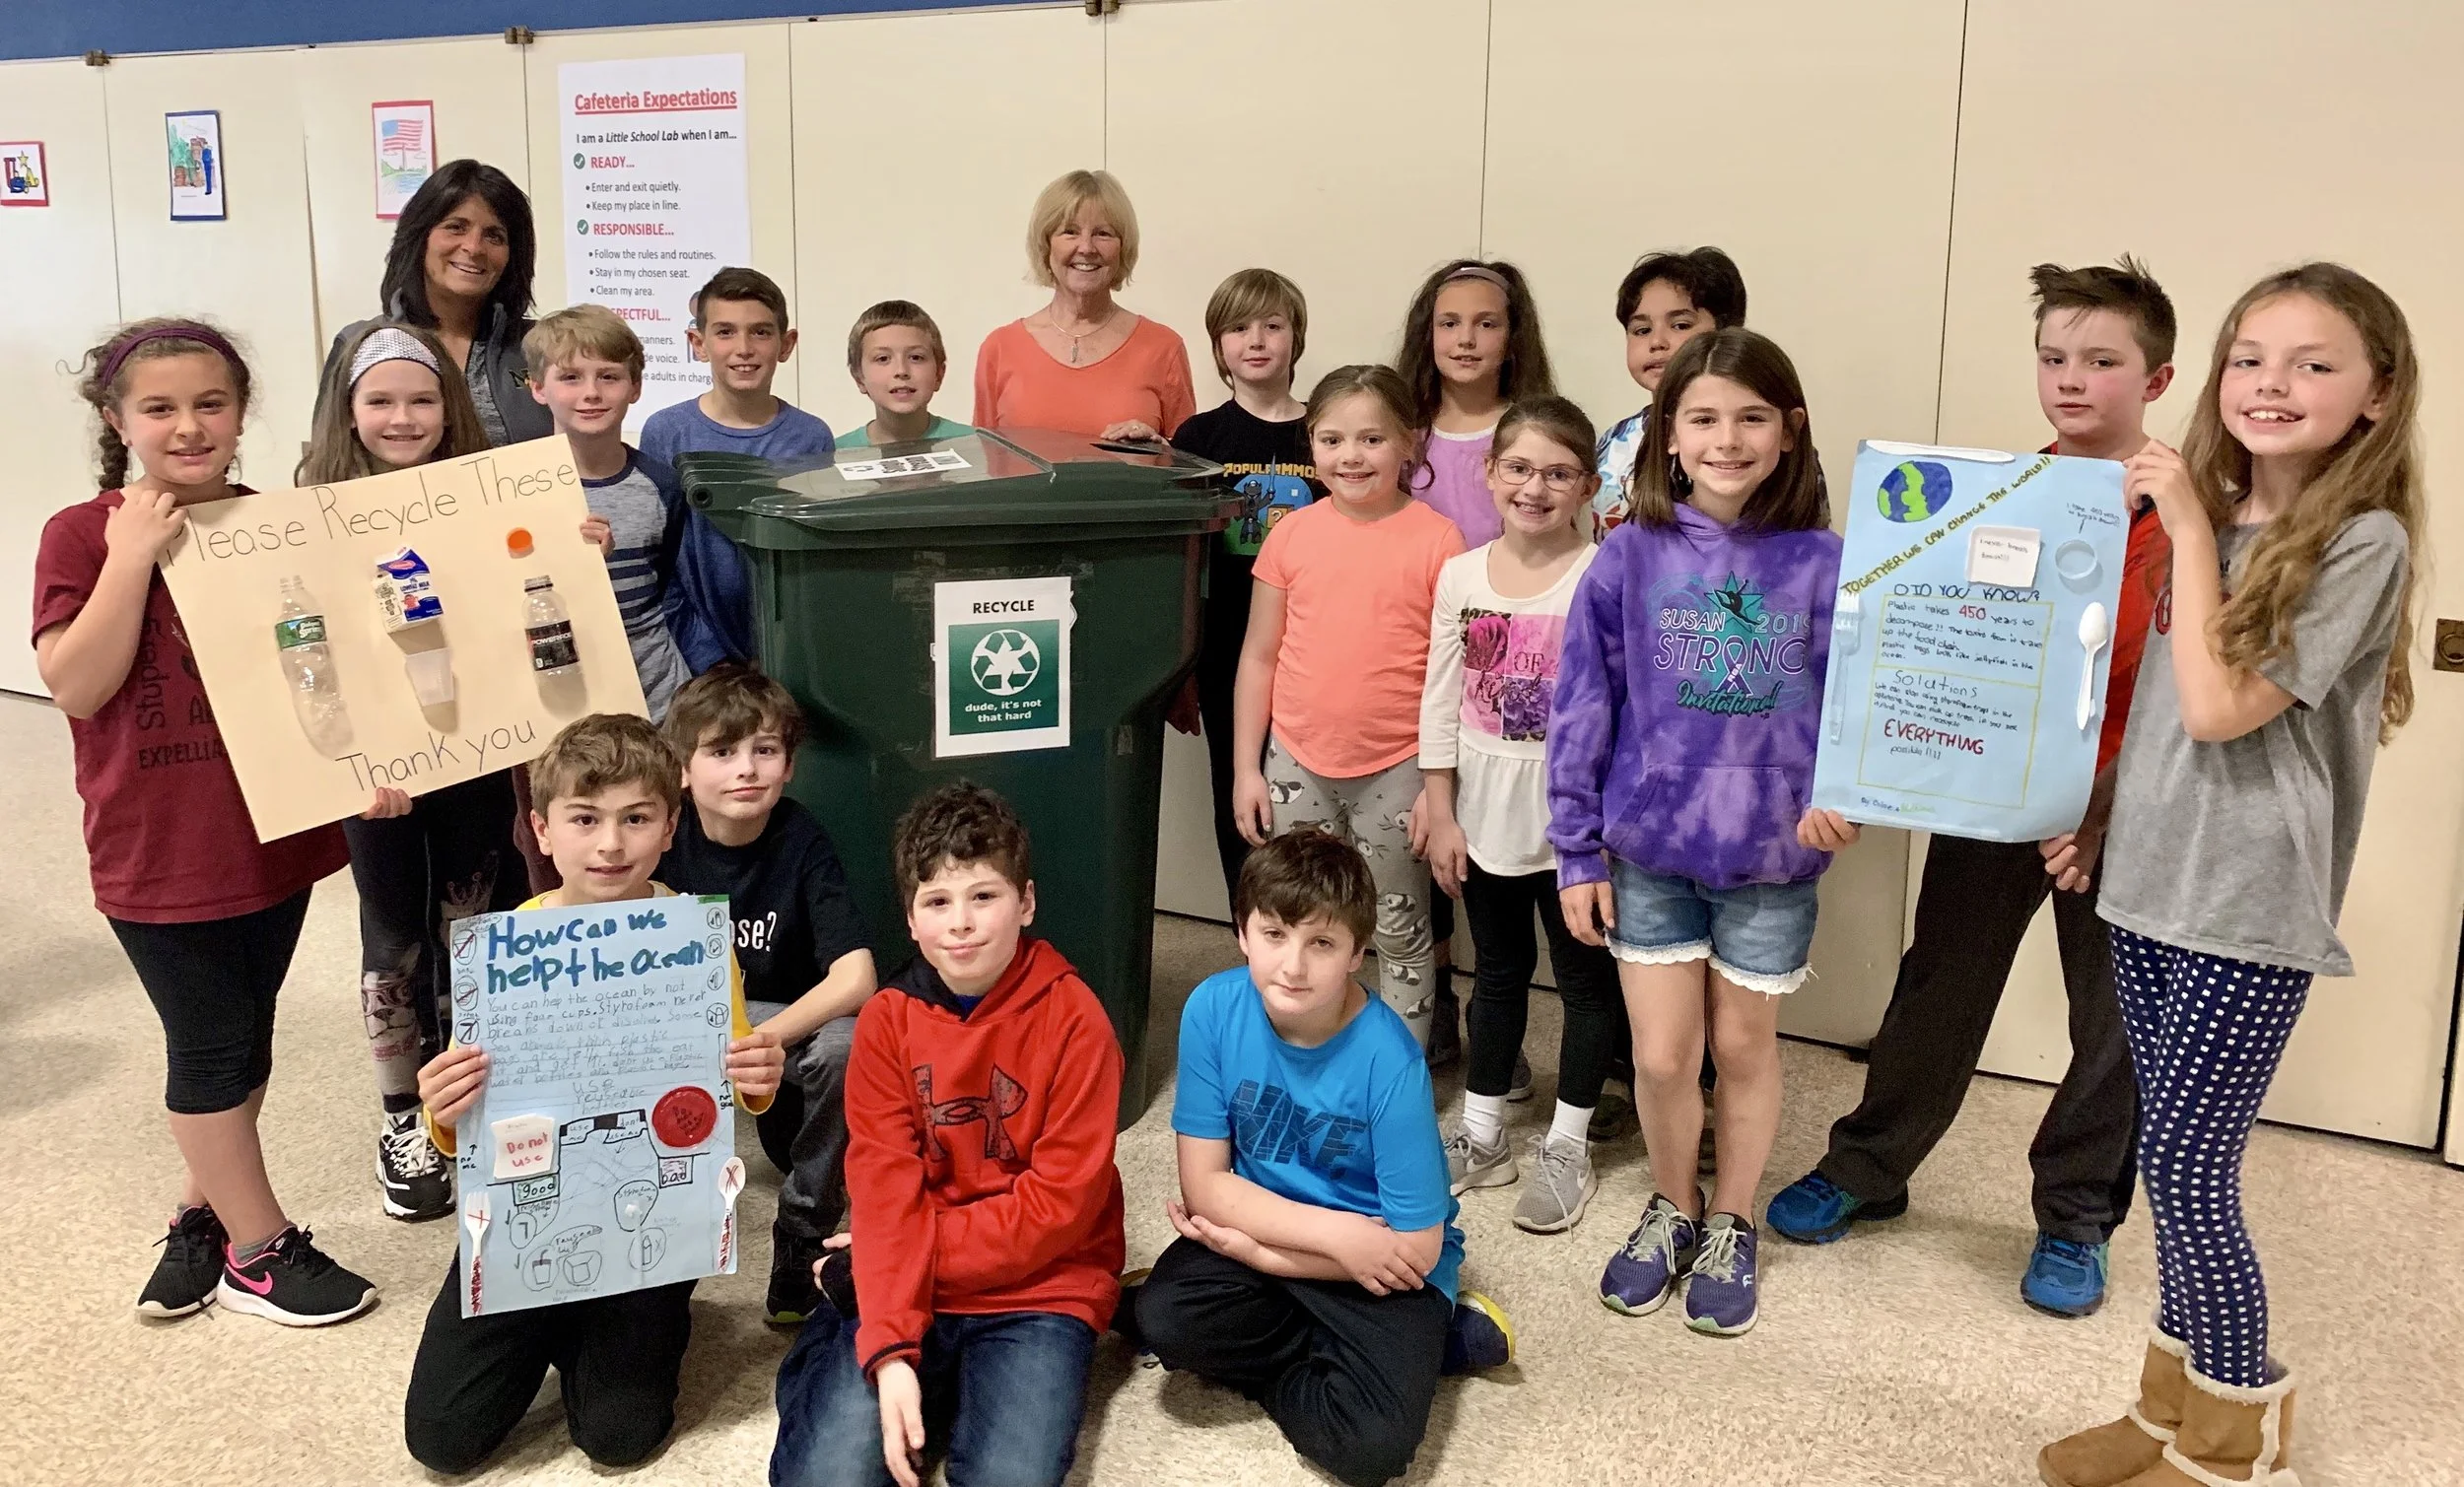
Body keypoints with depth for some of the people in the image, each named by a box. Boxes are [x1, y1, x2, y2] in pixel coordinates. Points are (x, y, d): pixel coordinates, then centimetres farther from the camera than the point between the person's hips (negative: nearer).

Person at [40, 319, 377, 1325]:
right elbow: (76, 685, -17)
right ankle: (260, 1250, 23)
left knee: (242, 1037, 16)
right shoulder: (83, 535, -9)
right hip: (157, 849, -4)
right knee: (212, 1045, 7)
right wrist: (132, 557, -23)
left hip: (275, 830, 4)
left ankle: (202, 1217, 36)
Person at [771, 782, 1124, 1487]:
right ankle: (833, 1370, 11)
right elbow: (884, 1191, -9)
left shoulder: (1073, 1018, -10)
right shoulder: (886, 1019, -1)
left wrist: (923, 1246, -12)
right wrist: (889, 1350, -21)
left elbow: (1062, 1202, -11)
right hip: (909, 1292, 2)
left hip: (1040, 1290, -1)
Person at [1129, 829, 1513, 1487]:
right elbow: (1205, 1184, -11)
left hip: (1383, 1264, -5)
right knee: (1163, 1317, -24)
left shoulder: (1389, 1062, -26)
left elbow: (1414, 1249, -20)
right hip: (1265, 1223, 5)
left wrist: (1252, 1249, -15)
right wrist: (1335, 1232, -23)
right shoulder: (1214, 1008, -16)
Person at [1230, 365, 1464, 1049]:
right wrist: (1245, 769, 4)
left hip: (1396, 771, -3)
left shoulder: (1437, 540, -8)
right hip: (1295, 766, 3)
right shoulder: (1291, 535, 0)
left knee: (1400, 933, 12)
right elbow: (1259, 657, 6)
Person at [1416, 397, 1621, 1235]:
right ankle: (1481, 1134, 31)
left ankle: (1566, 1148, 24)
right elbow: (1440, 708, 3)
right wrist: (1441, 816, 1)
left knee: (1585, 979, 9)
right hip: (1486, 816, 3)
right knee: (1497, 973, 17)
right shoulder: (1460, 577, 0)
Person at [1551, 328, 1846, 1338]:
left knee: (1745, 1045, 14)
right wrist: (1578, 850, -1)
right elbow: (1581, 708, -2)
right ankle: (1671, 1207, 33)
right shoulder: (1629, 560, -5)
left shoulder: (1823, 564, -7)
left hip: (1771, 856, 0)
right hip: (1648, 848, 0)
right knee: (1661, 1055, 6)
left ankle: (1730, 1226, 36)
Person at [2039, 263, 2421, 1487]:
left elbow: (2218, 707, -20)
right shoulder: (2213, 520, 9)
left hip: (2249, 909, -6)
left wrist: (2187, 529, -15)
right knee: (2175, 1164, 13)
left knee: (2184, 1169, -3)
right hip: (2150, 885, 7)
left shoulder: (2364, 542, -12)